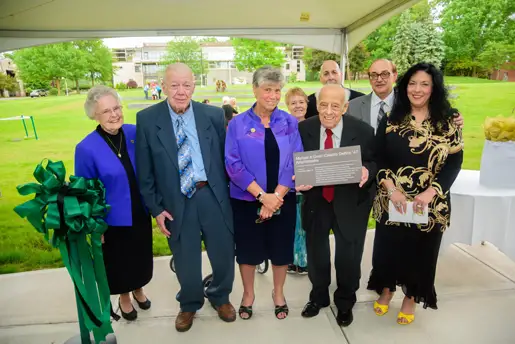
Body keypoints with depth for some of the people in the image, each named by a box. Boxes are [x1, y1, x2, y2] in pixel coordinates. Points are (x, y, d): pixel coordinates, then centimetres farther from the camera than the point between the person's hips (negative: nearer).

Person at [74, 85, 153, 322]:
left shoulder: (135, 133, -10)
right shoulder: (86, 148, -20)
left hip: (140, 212, 4)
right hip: (113, 219, -3)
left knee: (141, 255, 22)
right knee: (118, 261, 18)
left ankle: (139, 289, 50)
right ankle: (124, 297, 46)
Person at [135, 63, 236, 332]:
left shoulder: (213, 115, -3)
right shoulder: (147, 119, -5)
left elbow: (225, 157, 2)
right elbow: (144, 171, -2)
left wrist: (228, 194, 2)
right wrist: (155, 208, -3)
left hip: (213, 196, 1)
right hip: (176, 202, 0)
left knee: (223, 253, 15)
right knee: (185, 259, 16)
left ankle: (220, 297, 45)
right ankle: (189, 304, 45)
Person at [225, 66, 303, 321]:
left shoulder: (289, 122, 0)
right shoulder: (238, 124, -5)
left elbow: (296, 162, -4)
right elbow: (233, 164, -11)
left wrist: (276, 196, -14)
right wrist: (262, 196, -17)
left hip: (283, 199, 2)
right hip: (247, 199, -1)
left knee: (281, 246, 13)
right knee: (248, 247, 12)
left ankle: (278, 293, 38)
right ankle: (248, 293, 37)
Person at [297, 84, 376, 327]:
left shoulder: (363, 131, -13)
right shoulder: (304, 129, -10)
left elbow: (375, 162, -3)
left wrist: (367, 170, -26)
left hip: (350, 203, -1)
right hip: (316, 201, 2)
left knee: (348, 255, 13)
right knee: (316, 252, 18)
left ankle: (345, 302, 42)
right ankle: (318, 297, 46)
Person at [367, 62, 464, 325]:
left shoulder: (448, 121, -1)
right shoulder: (391, 119, 1)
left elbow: (454, 162, -5)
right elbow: (378, 158, -3)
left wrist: (430, 192, -18)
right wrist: (391, 189, -16)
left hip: (430, 203, 0)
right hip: (392, 200, 1)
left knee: (420, 251, 13)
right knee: (387, 246, 12)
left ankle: (411, 297, 37)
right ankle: (386, 290, 38)